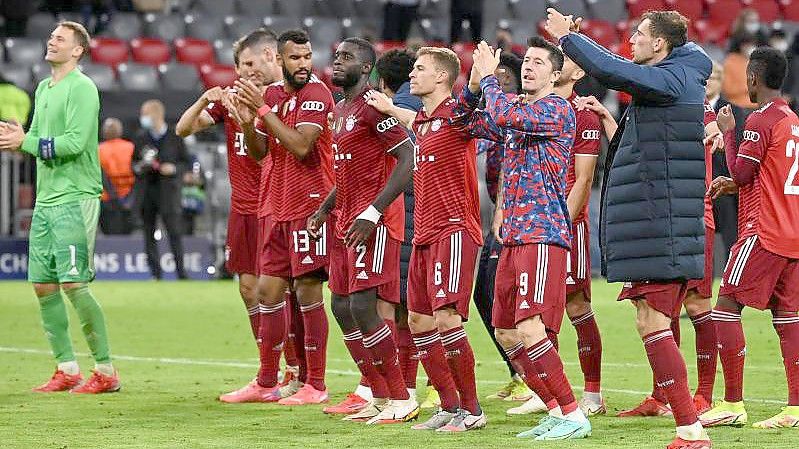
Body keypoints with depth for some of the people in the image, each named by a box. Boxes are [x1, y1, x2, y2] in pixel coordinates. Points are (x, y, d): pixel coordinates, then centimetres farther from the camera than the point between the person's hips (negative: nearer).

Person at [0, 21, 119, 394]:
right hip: (46, 199, 9)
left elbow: (74, 142, -18)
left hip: (75, 199, -9)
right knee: (43, 287, 7)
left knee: (74, 285, -12)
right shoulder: (43, 88, 17)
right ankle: (67, 370, 15)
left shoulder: (81, 88, -9)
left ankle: (106, 372, -5)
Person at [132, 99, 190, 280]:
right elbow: (133, 162, 17)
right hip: (146, 190, 3)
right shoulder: (140, 138, 10)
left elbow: (185, 161, 7)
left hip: (168, 190, -3)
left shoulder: (175, 137, 2)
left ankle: (180, 271, -5)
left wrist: (174, 168, -12)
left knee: (174, 231, -8)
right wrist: (139, 167, -6)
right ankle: (155, 273, 8)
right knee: (149, 234, 3)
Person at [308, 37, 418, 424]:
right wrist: (325, 209, 18)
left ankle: (401, 400, -6)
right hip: (347, 219, 10)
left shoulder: (373, 106, -13)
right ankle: (380, 399, 16)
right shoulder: (340, 110, 18)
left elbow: (407, 161, -19)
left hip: (375, 222, -10)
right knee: (342, 309, 9)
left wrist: (372, 213, -23)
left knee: (364, 308, -14)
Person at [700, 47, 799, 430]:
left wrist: (728, 132, -1)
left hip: (763, 232, -9)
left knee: (726, 307, -5)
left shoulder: (760, 120, -12)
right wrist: (734, 183, 19)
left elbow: (741, 172, -13)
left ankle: (732, 405, -9)